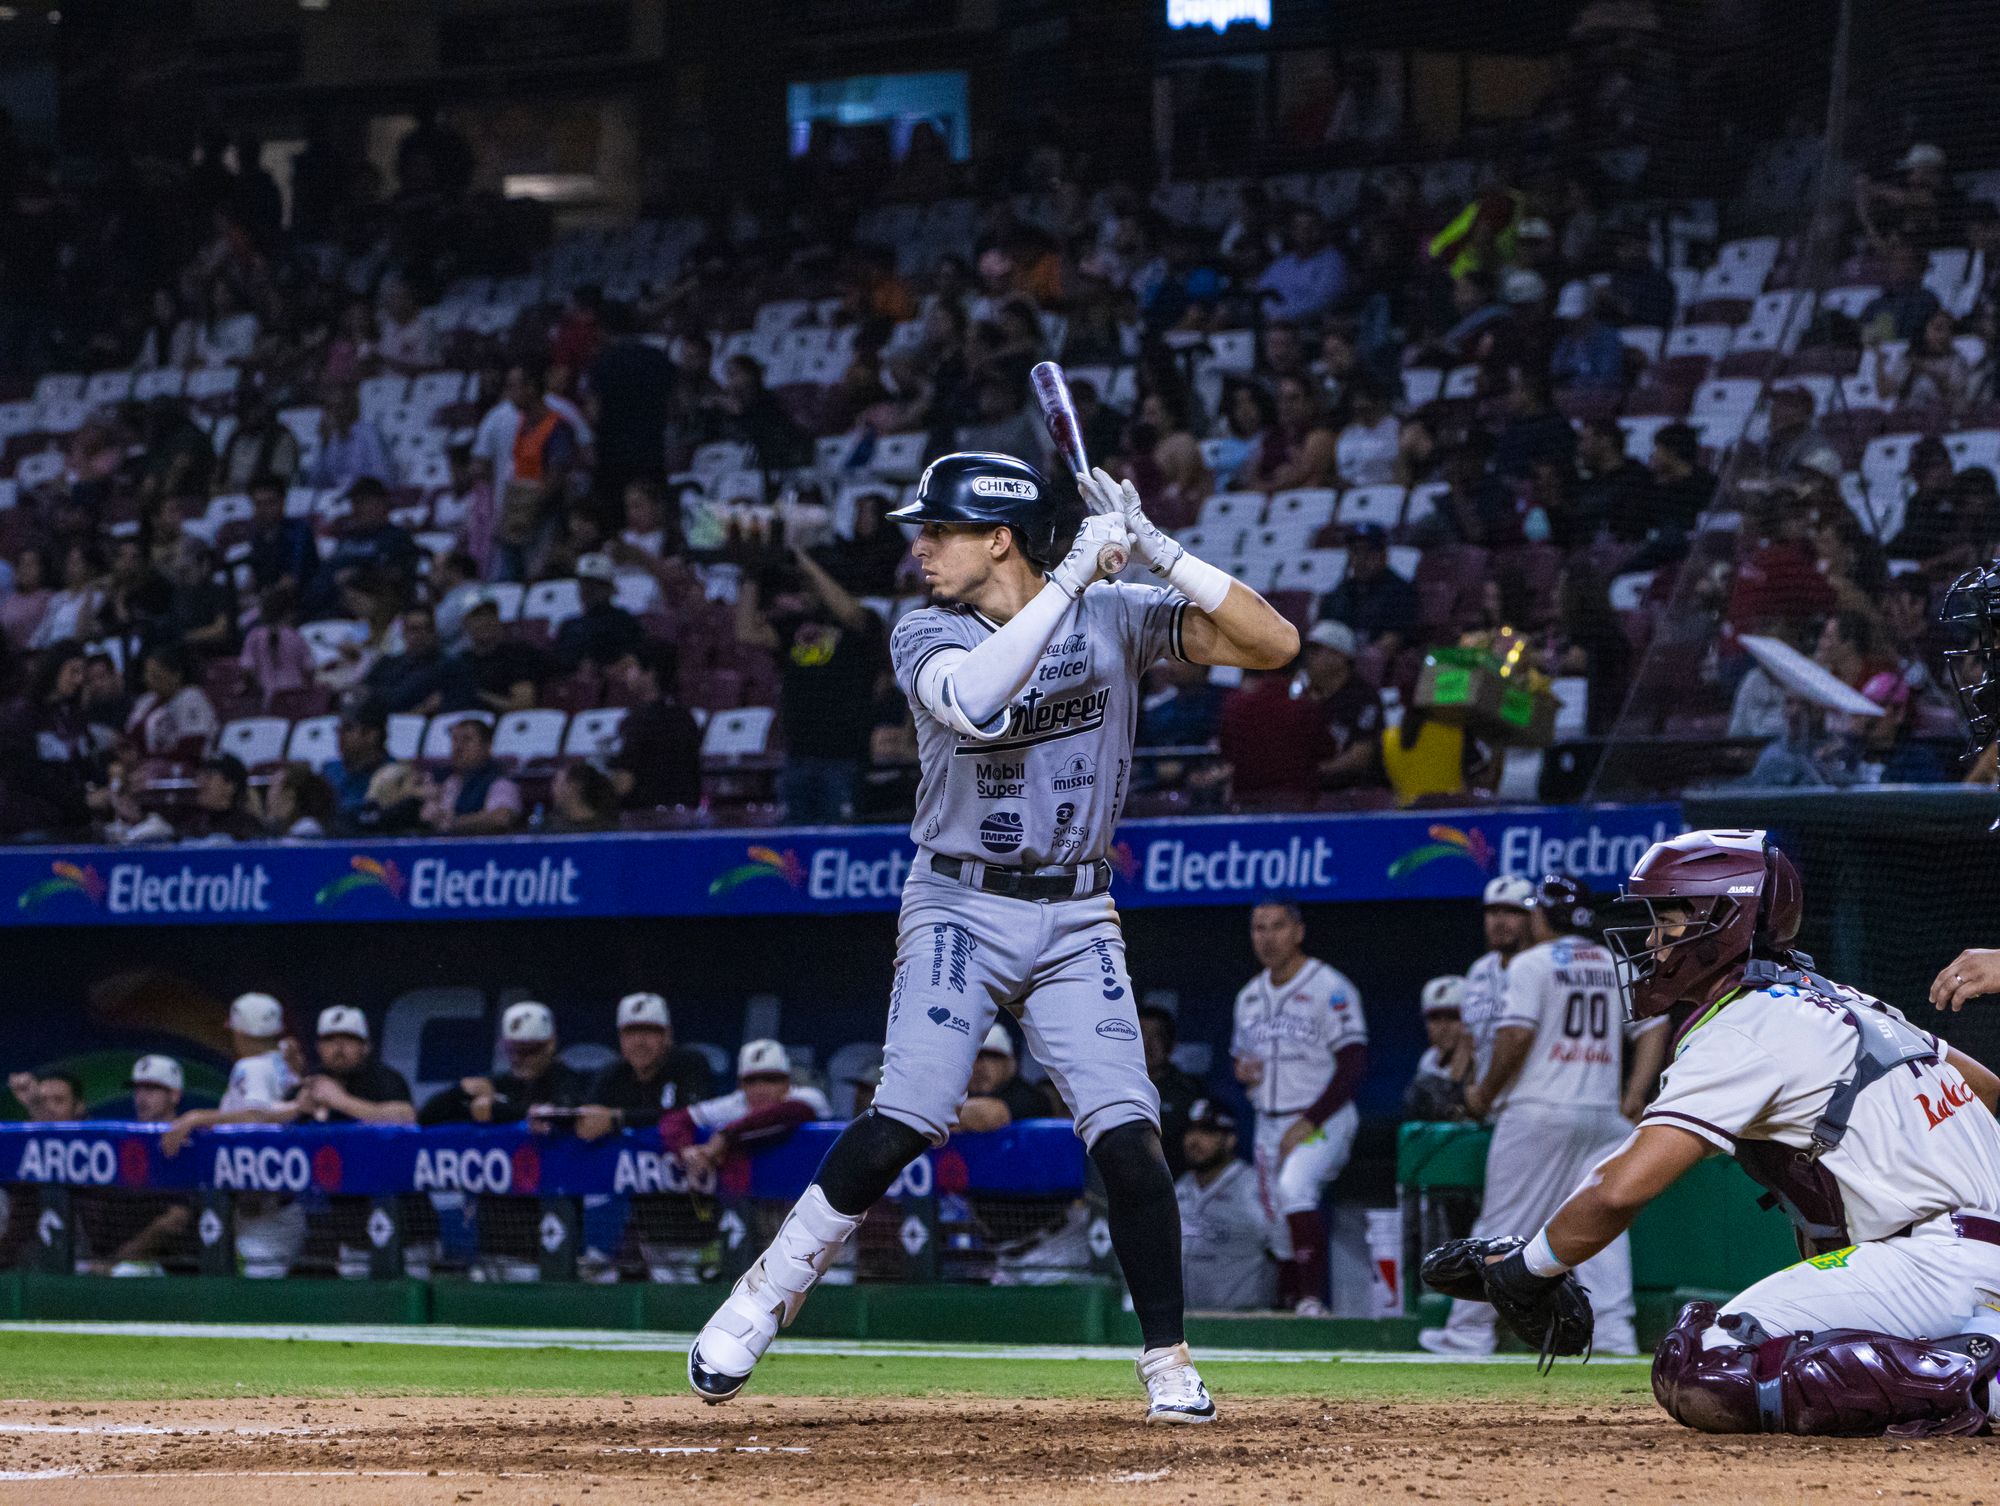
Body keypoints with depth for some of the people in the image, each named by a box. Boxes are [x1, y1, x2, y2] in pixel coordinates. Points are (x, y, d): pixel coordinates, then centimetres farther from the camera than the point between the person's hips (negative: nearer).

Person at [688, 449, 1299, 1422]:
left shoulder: (1115, 616, -2)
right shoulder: (926, 637, -6)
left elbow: (1274, 644, -11)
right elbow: (976, 705, -30)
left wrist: (1155, 549, -20)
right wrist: (1072, 575, -29)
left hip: (1076, 919, 1)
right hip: (960, 909, -1)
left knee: (1126, 1136, -10)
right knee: (901, 1124, -15)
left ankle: (1168, 1362, 2)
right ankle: (759, 1302, -2)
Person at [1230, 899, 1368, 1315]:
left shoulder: (1329, 988, -8)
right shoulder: (1251, 996, 15)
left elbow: (1353, 1062, -14)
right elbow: (1240, 1056, 26)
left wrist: (1310, 1121, -19)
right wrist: (1241, 1071, -1)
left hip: (1321, 1121, -8)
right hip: (1270, 1125, 8)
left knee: (1294, 1187, -30)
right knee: (1280, 1218, 5)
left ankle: (1312, 1297, -33)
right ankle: (1288, 1302, 14)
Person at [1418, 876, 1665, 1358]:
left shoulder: (1532, 963, -4)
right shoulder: (1617, 966, 14)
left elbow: (1517, 1036, -13)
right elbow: (1654, 1028, 9)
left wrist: (1485, 1093, -2)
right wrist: (1635, 1097, 5)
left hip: (1539, 1109, -5)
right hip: (1604, 1113, 5)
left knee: (1502, 1224, 0)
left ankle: (1471, 1331, 3)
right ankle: (1613, 1332, -5)